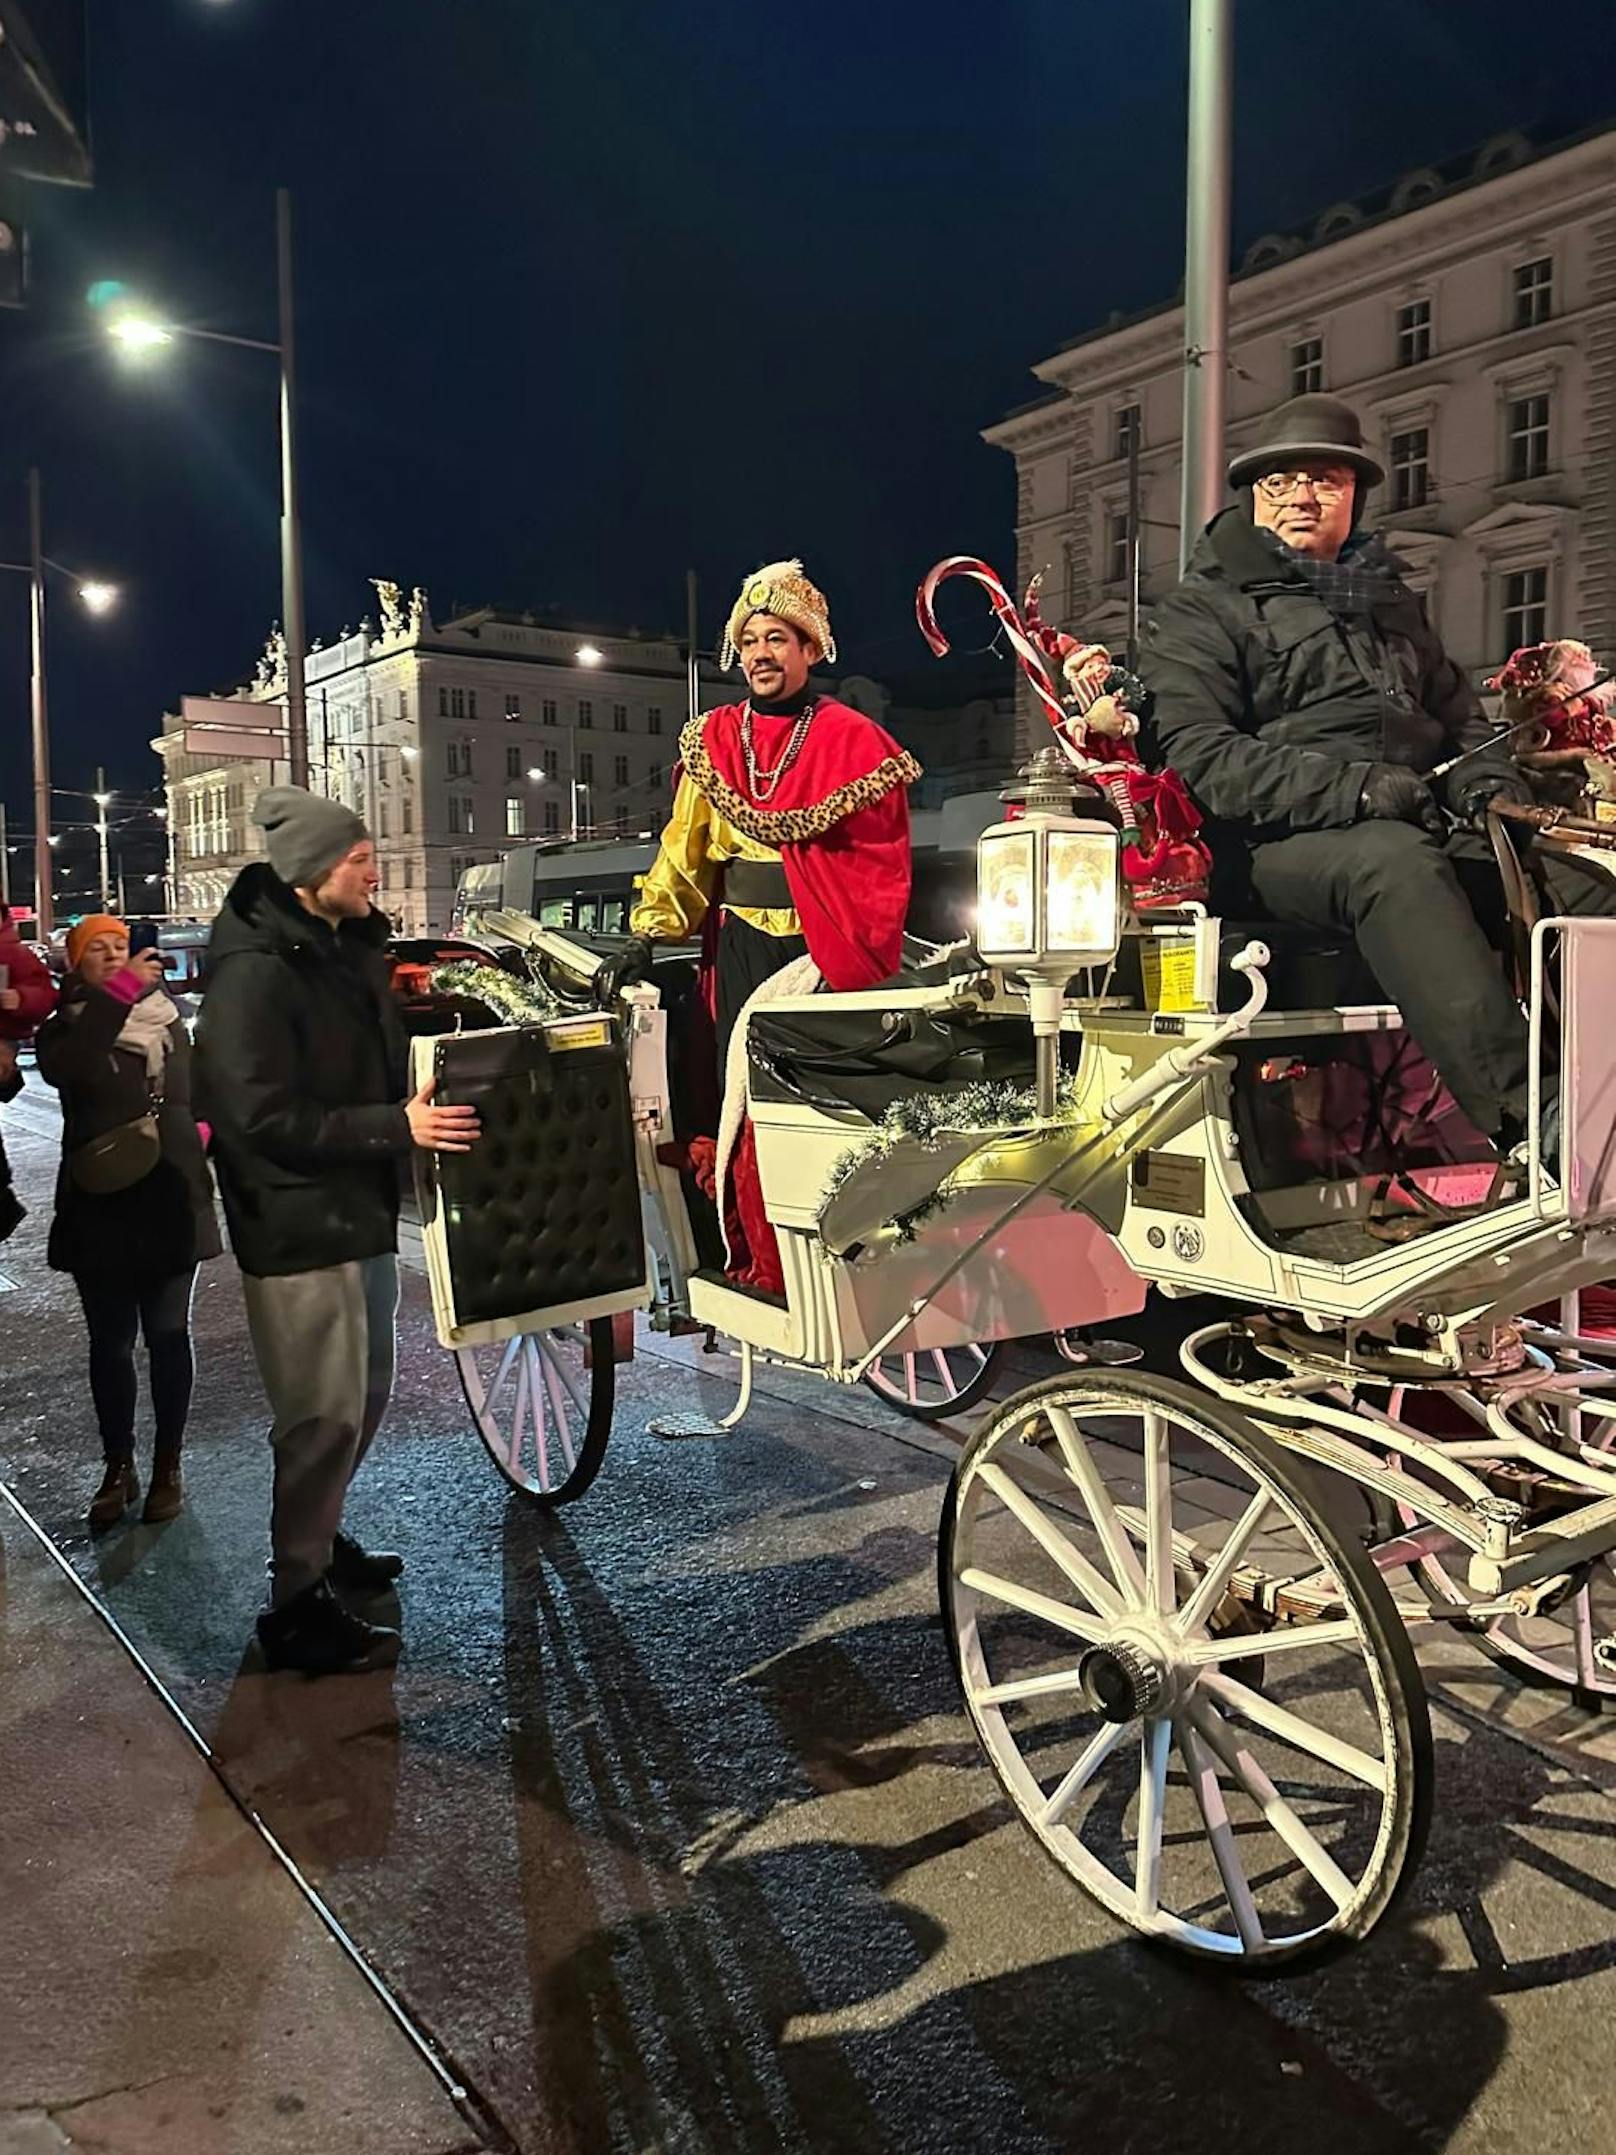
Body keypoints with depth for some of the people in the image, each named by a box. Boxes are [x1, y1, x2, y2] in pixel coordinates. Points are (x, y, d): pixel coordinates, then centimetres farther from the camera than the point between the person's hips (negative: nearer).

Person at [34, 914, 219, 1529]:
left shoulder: (167, 1024, 10)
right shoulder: (63, 1030, 1)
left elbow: (196, 1098, 18)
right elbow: (60, 1069, -23)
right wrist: (120, 992, -31)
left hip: (169, 1205, 1)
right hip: (101, 1207, -1)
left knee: (167, 1335, 5)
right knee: (110, 1341, 5)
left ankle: (167, 1467, 14)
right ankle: (118, 1468, 16)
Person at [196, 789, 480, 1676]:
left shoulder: (350, 948, 11)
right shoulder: (253, 972, -19)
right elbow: (263, 1118, -24)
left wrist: (429, 1104, 6)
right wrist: (397, 1126, -26)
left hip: (360, 1212, 10)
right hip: (297, 1228, -9)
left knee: (363, 1398, 20)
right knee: (325, 1416, -3)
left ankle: (318, 1541, 39)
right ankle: (298, 1604, 11)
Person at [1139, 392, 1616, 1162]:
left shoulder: (1388, 601, 30)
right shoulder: (1201, 610, 9)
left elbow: (1460, 714, 32)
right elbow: (1201, 758, -7)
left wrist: (1490, 782, 7)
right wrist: (1353, 788, -18)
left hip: (1431, 830, 6)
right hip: (1287, 842, -6)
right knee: (1397, 862, -39)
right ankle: (1525, 1113, -48)